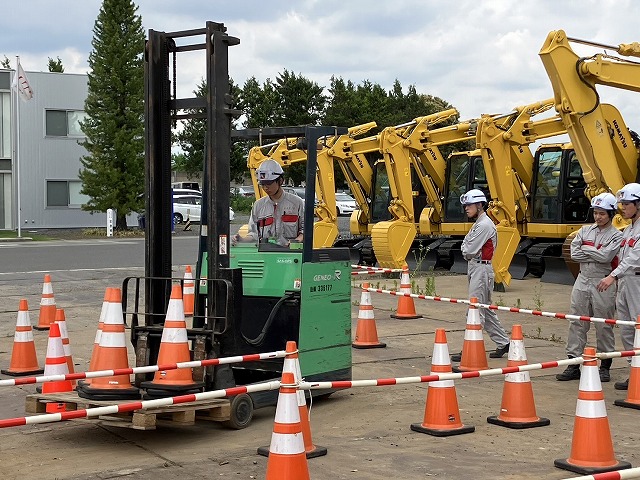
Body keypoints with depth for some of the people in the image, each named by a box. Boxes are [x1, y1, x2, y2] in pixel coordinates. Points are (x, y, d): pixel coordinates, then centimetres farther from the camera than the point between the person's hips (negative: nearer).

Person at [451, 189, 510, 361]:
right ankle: (503, 342, 23)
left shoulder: (484, 225, -15)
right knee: (485, 310, 15)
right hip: (475, 268, 11)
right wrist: (467, 249, -4)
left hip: (481, 268, -11)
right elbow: (468, 249, 17)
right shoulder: (479, 224, 18)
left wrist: (466, 249, 1)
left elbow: (469, 250, -19)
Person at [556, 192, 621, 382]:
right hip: (582, 280, 4)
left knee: (604, 326, 3)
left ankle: (605, 366, 14)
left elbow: (605, 256, -18)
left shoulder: (616, 236, -3)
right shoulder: (585, 230, 10)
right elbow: (574, 254, 0)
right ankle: (573, 365, 8)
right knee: (577, 323, 3)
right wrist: (596, 253, -7)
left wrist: (586, 248, -5)